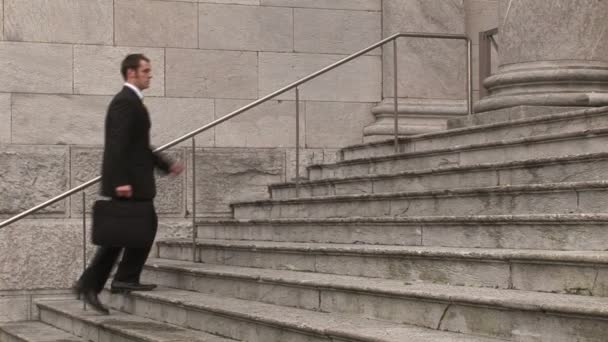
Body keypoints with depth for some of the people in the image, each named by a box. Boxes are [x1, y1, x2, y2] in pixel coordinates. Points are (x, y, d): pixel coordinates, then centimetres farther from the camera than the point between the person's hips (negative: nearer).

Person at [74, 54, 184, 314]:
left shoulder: (131, 101, 20)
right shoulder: (126, 101, -12)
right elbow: (118, 144, -21)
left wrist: (166, 165, 21)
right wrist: (121, 181, -26)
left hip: (127, 180, 10)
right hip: (128, 181, -10)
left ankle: (89, 284, 8)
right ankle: (126, 278, 4)